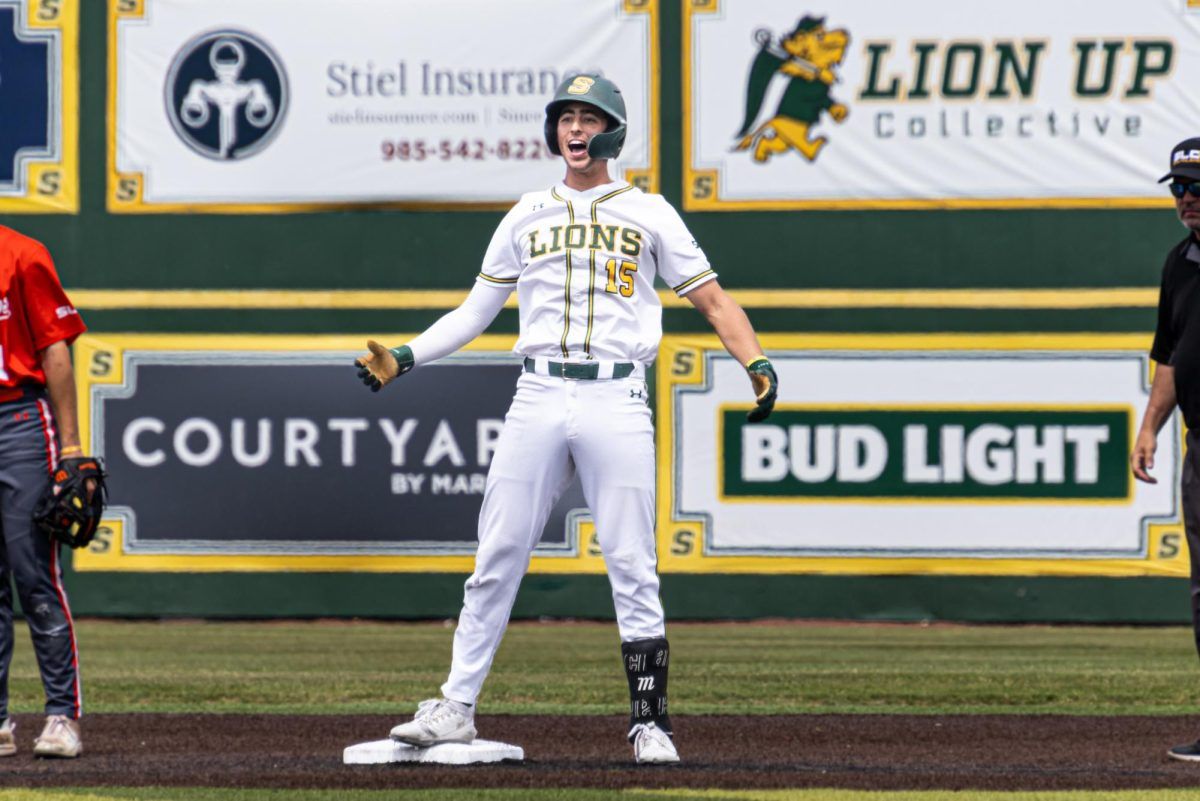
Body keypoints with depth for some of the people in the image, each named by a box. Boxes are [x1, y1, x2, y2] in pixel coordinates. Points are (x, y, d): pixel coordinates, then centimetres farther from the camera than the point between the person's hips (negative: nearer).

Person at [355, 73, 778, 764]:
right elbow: (476, 312, 19)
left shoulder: (649, 213, 9)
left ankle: (650, 721, 0)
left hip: (616, 402, -2)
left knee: (633, 570, -4)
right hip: (539, 397, 2)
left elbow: (712, 297, 6)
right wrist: (406, 357, 6)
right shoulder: (527, 217, 16)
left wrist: (757, 363, -10)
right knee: (497, 561, 0)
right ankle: (457, 708, 5)